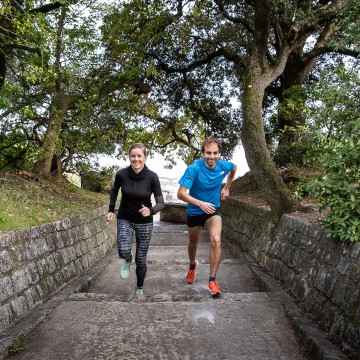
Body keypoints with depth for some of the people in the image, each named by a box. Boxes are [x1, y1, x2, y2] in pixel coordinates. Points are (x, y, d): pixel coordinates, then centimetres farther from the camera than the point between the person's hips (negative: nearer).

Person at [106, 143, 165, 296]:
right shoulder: (122, 174, -15)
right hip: (125, 219, 1)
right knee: (123, 251, -24)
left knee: (141, 260, 6)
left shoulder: (152, 177, -19)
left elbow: (161, 203, -14)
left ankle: (139, 288, 35)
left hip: (144, 222, 0)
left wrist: (151, 210, -34)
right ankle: (127, 260, 15)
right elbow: (114, 190, 7)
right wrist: (111, 210, 3)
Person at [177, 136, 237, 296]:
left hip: (213, 209, 1)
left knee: (216, 240, -23)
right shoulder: (194, 169, -27)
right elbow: (181, 194, -29)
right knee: (193, 243, 20)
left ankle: (212, 280, -10)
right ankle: (192, 265, 54)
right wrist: (200, 203, -38)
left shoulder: (223, 166, -15)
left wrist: (226, 188, 13)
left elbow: (234, 167, 12)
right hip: (194, 211, -1)